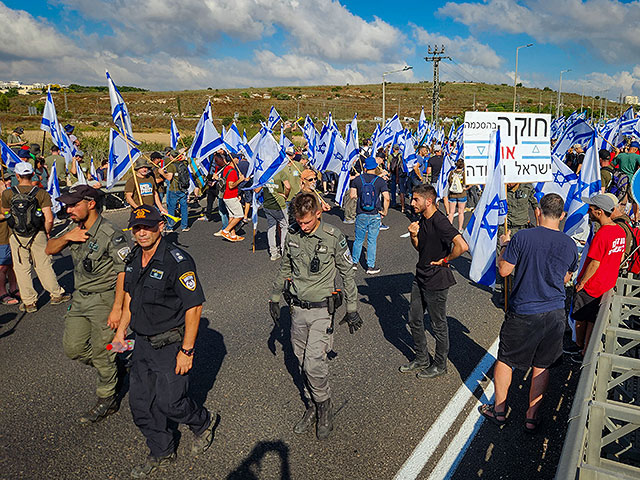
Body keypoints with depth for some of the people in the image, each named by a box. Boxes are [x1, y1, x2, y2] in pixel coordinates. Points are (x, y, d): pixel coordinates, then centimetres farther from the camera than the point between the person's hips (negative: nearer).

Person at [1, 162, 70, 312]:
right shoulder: (41, 193, -9)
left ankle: (29, 302, 16)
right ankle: (56, 294, 21)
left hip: (16, 237, 0)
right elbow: (49, 219, -14)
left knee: (22, 269, 9)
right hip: (37, 235, 0)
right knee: (44, 266, 12)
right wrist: (47, 232, 3)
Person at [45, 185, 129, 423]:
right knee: (72, 348, 13)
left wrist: (117, 308, -23)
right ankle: (114, 368, 35)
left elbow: (124, 272, -22)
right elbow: (49, 250, 12)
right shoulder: (74, 228, 4)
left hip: (104, 299, -8)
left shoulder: (110, 234, -21)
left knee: (101, 354, 2)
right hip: (80, 298, 8)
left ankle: (106, 401, 22)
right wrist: (66, 238, -10)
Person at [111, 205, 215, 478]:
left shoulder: (177, 261, -21)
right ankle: (161, 454, 34)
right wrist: (121, 330, 17)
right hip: (142, 343, 8)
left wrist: (186, 351, -21)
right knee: (140, 403, 12)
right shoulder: (133, 258, 3)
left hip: (171, 345, -7)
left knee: (169, 402, -1)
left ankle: (203, 424, 32)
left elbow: (194, 307, -21)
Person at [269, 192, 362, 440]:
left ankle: (324, 407, 14)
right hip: (298, 308, 5)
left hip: (322, 310, -4)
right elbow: (284, 269, 15)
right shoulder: (292, 236, 1)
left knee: (314, 363, -10)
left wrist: (352, 309, -1)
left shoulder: (334, 237, -12)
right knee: (302, 361, 11)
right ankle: (312, 406, 30)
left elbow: (347, 273, -3)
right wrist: (274, 297, 18)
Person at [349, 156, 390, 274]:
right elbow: (386, 198, -13)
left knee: (359, 239, 15)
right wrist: (385, 211, 0)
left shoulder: (357, 180, -3)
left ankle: (354, 263, 25)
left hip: (361, 215, 1)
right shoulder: (380, 181, -6)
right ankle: (371, 267, 13)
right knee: (372, 241, 8)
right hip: (375, 215, -1)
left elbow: (352, 195, -6)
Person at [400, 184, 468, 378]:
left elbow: (462, 246, -32)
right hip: (420, 277, 9)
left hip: (436, 280, -9)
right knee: (414, 319, 17)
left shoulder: (439, 222, -23)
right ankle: (422, 359, 35)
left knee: (438, 325, 8)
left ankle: (440, 365, 26)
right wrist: (414, 236, -5)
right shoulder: (422, 219, 6)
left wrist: (445, 260, -17)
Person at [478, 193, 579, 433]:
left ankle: (499, 410, 28)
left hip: (522, 313, -3)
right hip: (554, 314, 3)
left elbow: (504, 270, -8)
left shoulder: (522, 237, -16)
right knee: (541, 366, 16)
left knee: (505, 359, 15)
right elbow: (566, 278, 10)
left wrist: (504, 245, 7)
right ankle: (532, 417, 26)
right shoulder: (569, 244, -4)